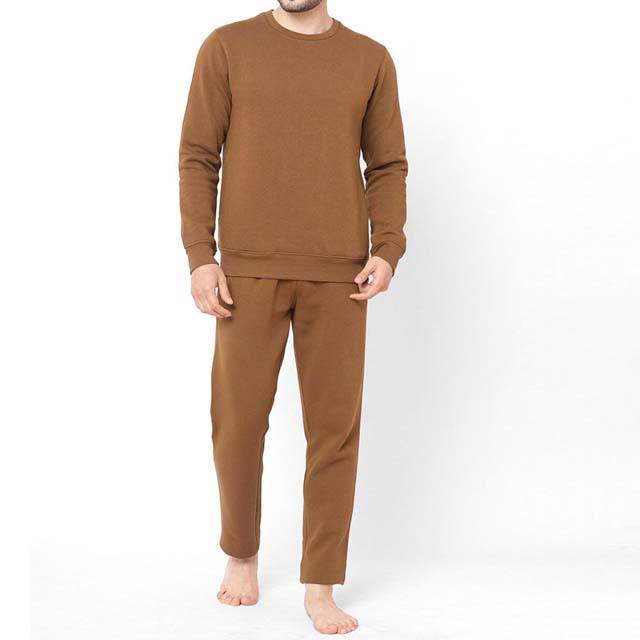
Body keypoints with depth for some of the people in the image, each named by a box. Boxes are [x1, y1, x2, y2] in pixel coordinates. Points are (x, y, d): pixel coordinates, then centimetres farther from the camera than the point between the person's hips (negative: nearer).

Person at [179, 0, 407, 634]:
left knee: (334, 428, 2)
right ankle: (241, 556, 30)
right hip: (248, 272, 0)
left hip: (338, 276, 1)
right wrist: (200, 256, -5)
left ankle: (321, 588, 15)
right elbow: (198, 157, 3)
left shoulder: (370, 60, 9)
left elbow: (388, 167, 10)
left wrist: (386, 249, -5)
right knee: (239, 422, 5)